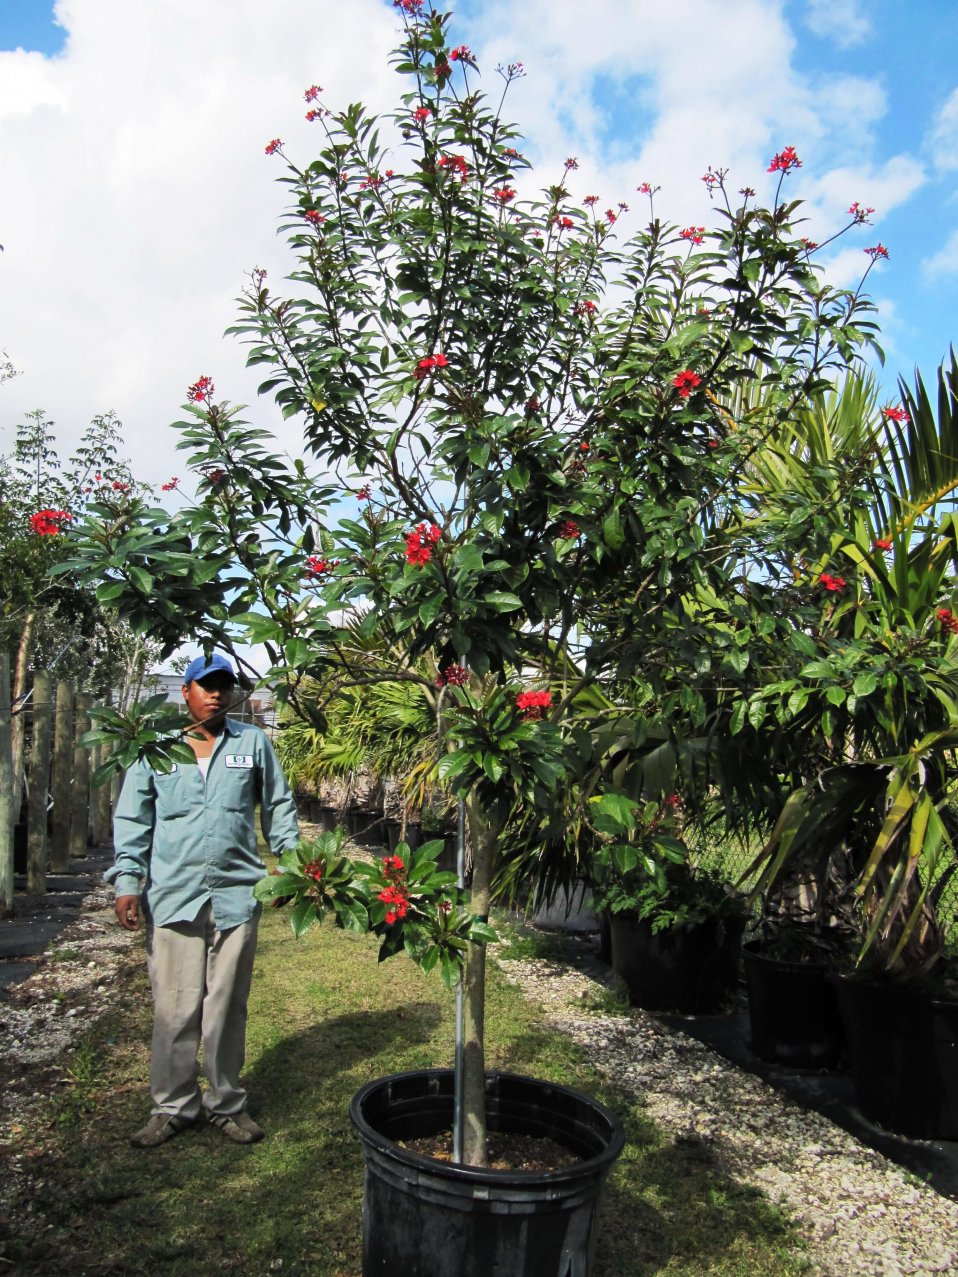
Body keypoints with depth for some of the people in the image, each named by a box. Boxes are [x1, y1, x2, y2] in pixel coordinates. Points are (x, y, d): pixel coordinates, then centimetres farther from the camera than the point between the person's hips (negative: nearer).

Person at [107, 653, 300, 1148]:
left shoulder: (253, 742, 7)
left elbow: (278, 807, 12)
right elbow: (132, 819, 7)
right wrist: (127, 882, -2)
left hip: (237, 893, 1)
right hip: (173, 896, 0)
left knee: (227, 1006, 9)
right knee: (174, 1006, 3)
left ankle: (226, 1103, 24)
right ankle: (172, 1105, 21)